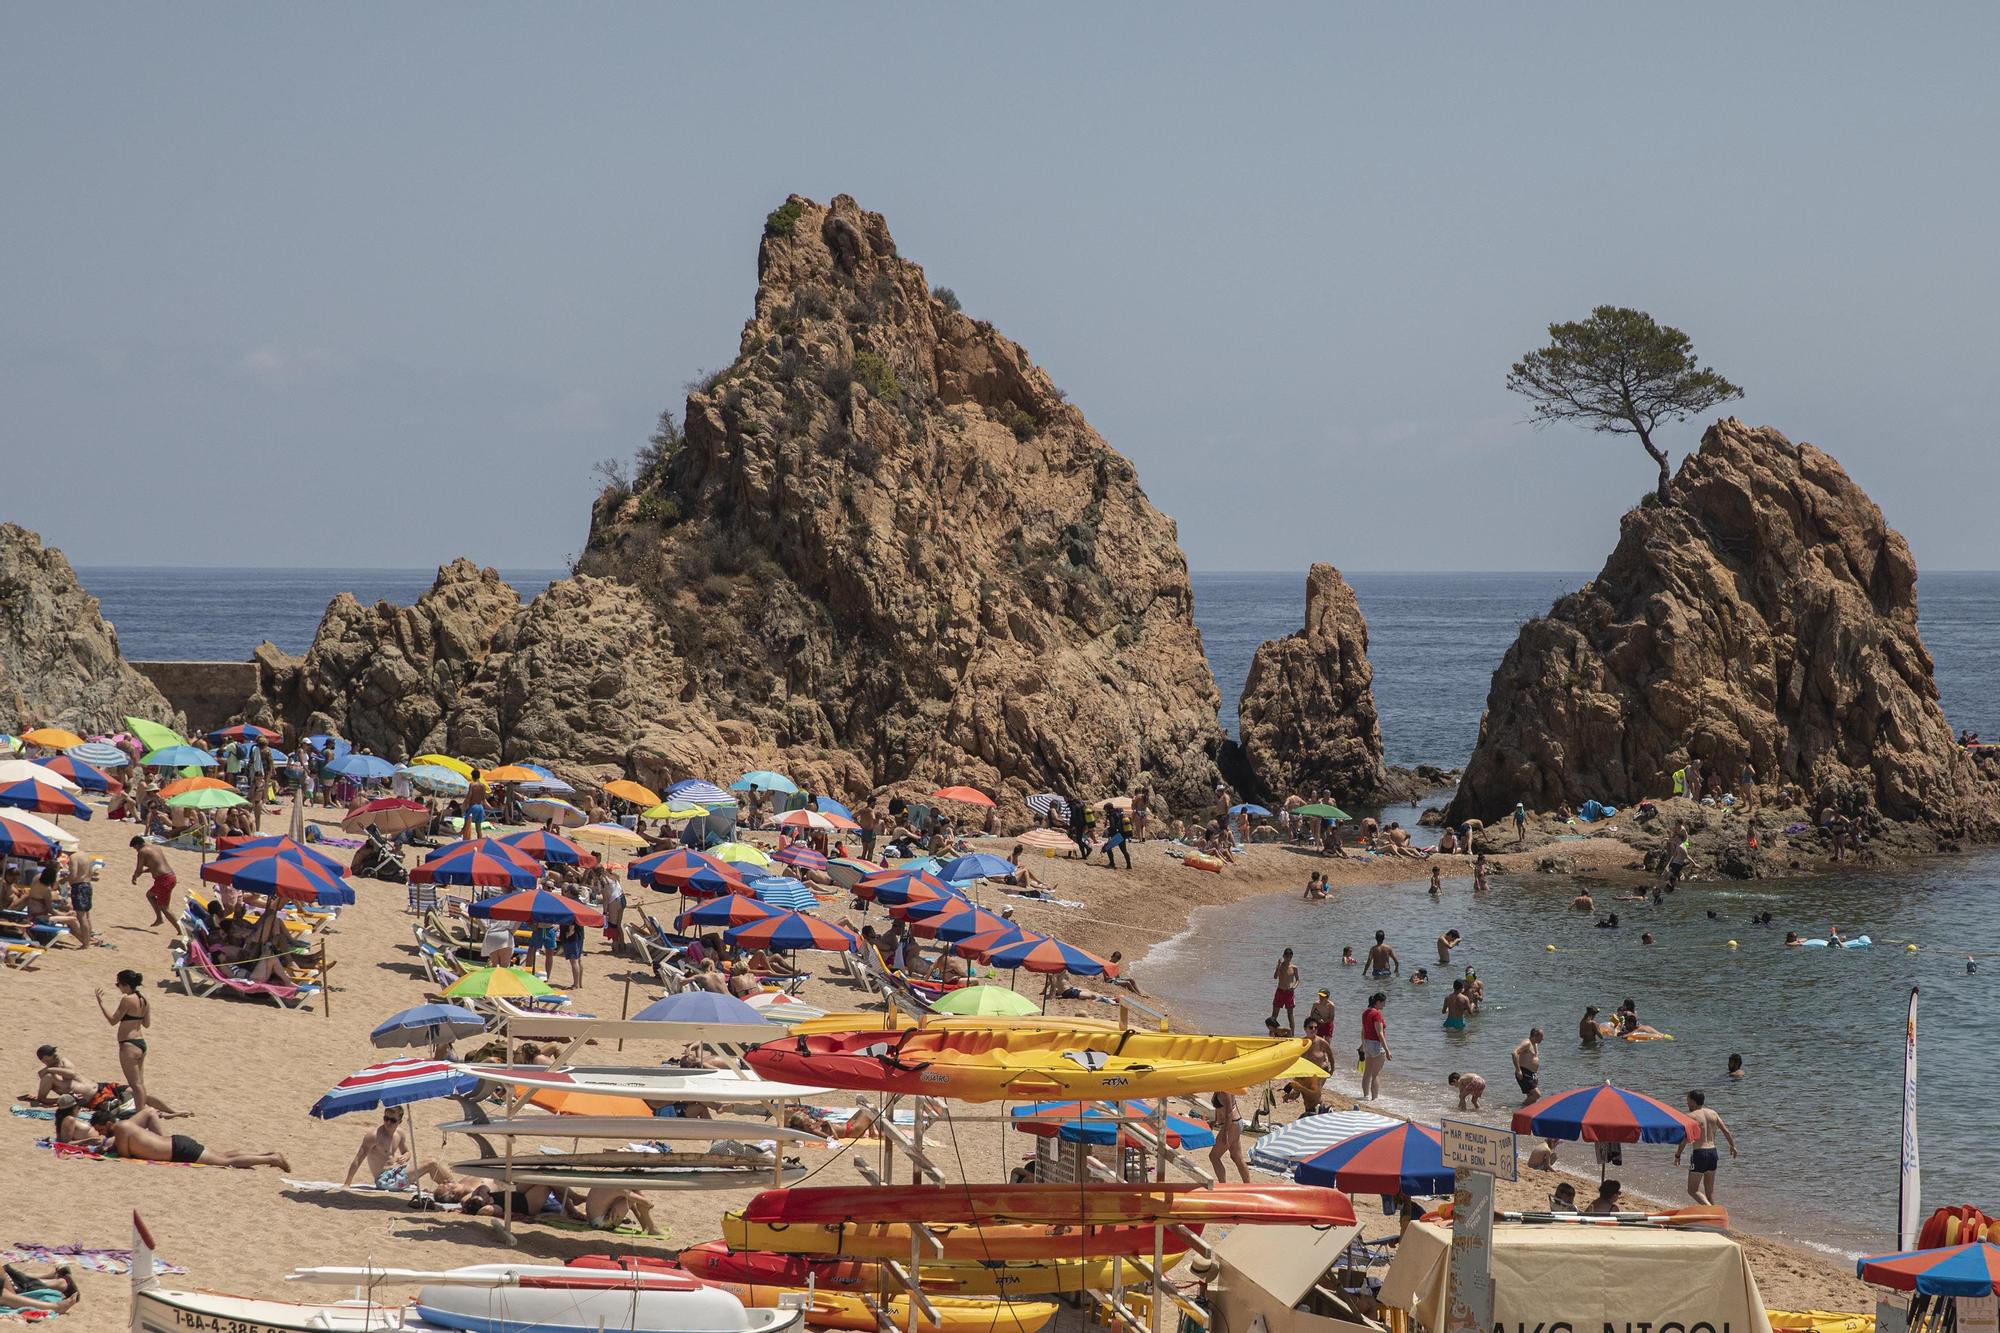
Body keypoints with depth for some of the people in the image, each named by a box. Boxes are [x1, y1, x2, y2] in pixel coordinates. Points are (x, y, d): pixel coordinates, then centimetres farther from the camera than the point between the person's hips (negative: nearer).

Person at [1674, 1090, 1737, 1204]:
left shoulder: (1691, 1116, -9)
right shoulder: (1712, 1113, 8)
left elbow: (1684, 1139, -13)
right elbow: (1726, 1131, 13)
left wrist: (1677, 1155, -3)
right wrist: (1732, 1146, 28)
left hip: (1700, 1153, -7)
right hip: (1713, 1152, 7)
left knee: (1693, 1190, -2)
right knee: (1709, 1189, 19)